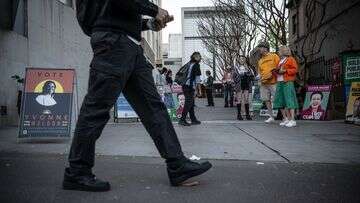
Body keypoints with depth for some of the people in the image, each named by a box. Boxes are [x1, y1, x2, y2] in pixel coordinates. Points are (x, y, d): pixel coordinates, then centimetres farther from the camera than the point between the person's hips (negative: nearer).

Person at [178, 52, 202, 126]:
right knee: (188, 104, -7)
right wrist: (198, 89, -7)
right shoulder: (196, 65, -4)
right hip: (190, 87, -8)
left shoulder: (190, 64, 18)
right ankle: (182, 120, -9)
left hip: (185, 86, 8)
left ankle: (193, 119, 18)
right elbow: (197, 78, -9)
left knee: (191, 104, 13)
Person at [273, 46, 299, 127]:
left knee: (289, 100, -12)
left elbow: (294, 69, -6)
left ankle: (292, 120, -13)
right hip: (279, 82, 8)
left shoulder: (290, 59, 2)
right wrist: (277, 71, 7)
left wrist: (285, 71, -15)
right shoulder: (280, 61, 23)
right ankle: (285, 118, 12)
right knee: (280, 101, 4)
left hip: (288, 82, -7)